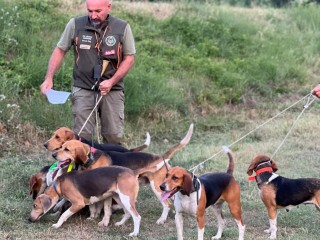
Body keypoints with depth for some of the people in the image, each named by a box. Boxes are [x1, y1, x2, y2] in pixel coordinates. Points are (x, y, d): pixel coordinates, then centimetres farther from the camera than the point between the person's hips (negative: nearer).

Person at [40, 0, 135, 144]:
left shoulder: (122, 28, -4)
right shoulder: (75, 25, -3)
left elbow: (129, 58, 2)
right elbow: (60, 51, 6)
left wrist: (112, 81, -10)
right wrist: (49, 78, -4)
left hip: (112, 90, 0)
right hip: (83, 89, 0)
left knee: (113, 136, 0)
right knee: (82, 136, -6)